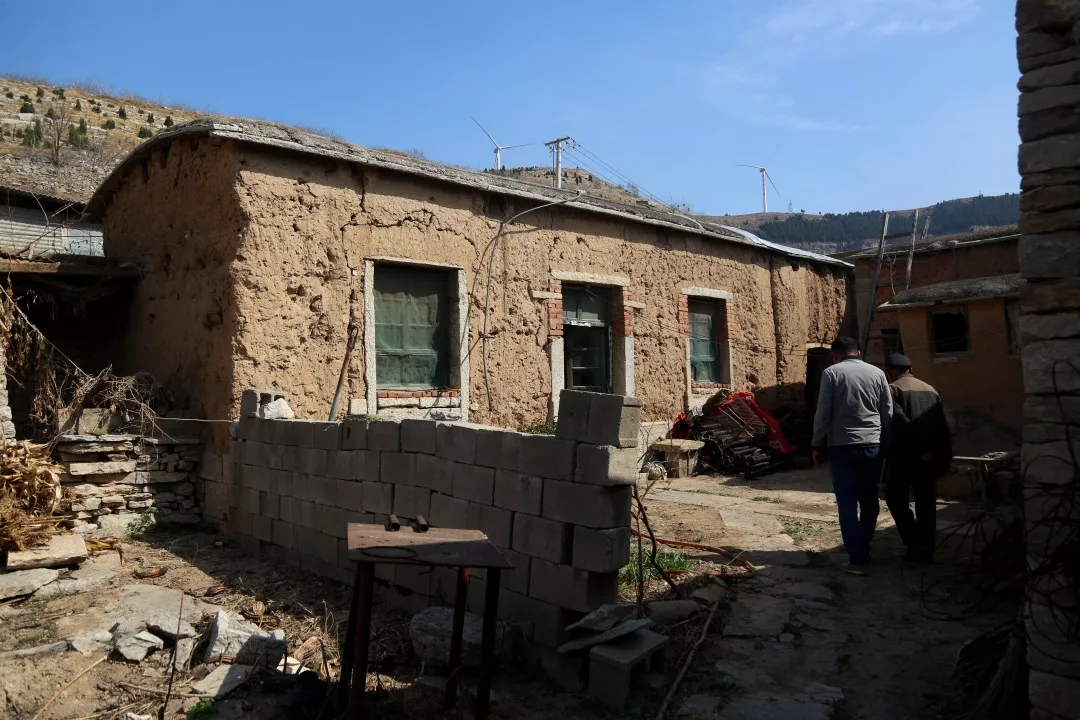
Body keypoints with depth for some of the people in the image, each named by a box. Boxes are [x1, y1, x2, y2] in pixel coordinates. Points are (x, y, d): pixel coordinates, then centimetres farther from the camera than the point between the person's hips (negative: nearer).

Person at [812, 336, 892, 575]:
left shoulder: (831, 373, -2)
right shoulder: (877, 373, 7)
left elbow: (823, 414, -5)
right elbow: (888, 414, 9)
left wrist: (818, 445, 4)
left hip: (842, 447, -3)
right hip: (873, 446, 3)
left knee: (847, 504, 0)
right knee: (869, 501, 17)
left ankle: (857, 559, -2)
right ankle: (863, 549, 28)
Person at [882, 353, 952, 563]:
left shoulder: (893, 389, -4)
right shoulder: (931, 390, 14)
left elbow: (898, 421, -17)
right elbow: (943, 427, 11)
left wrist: (891, 456, -13)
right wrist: (944, 458, 14)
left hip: (906, 456, -6)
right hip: (930, 457, 6)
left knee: (896, 498, 9)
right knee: (926, 503, 11)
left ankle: (915, 544, 2)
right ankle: (926, 549, 14)